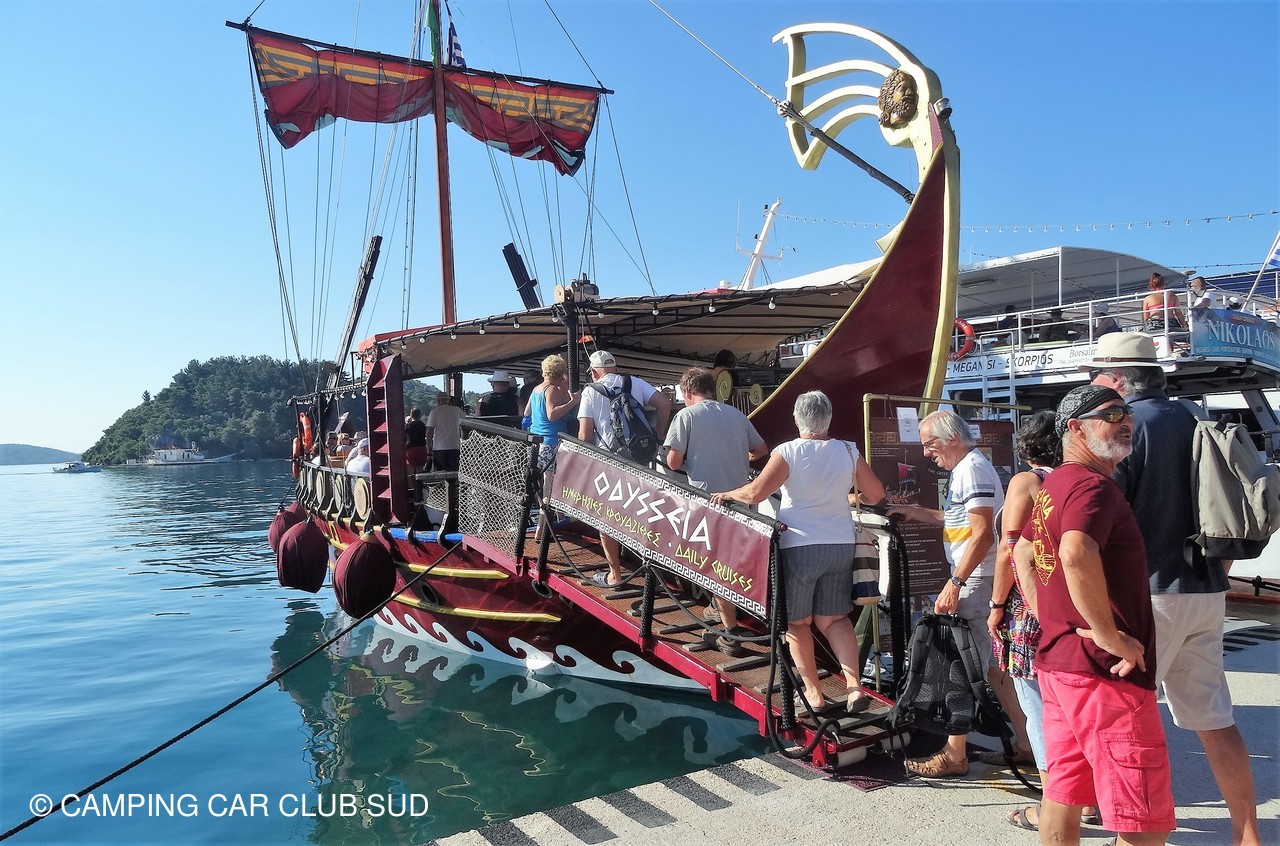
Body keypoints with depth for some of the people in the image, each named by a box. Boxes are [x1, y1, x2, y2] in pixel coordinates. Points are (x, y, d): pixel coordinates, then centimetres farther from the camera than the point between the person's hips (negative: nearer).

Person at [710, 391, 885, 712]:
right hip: (841, 545, 4)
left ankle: (813, 693, 17)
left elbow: (755, 493, -16)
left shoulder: (787, 452, -11)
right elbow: (875, 493, 7)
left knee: (797, 622, 12)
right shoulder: (848, 451, 2)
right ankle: (854, 686, 3)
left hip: (799, 546, -4)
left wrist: (726, 494, 2)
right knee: (834, 618, 15)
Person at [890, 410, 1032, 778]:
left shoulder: (973, 469, -15)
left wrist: (954, 583, -23)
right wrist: (917, 512, 21)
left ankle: (954, 755, 4)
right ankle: (1024, 744, 24)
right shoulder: (965, 469, 16)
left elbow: (983, 533, -23)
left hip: (977, 581, -10)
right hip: (976, 580, 10)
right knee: (992, 664, 15)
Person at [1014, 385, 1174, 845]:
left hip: (1058, 659, 10)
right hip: (1104, 670, -10)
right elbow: (1077, 553, -35)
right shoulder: (1093, 485, -16)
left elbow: (1023, 553, 25)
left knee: (1065, 792, 17)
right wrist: (1109, 634, -25)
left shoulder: (1053, 486, 14)